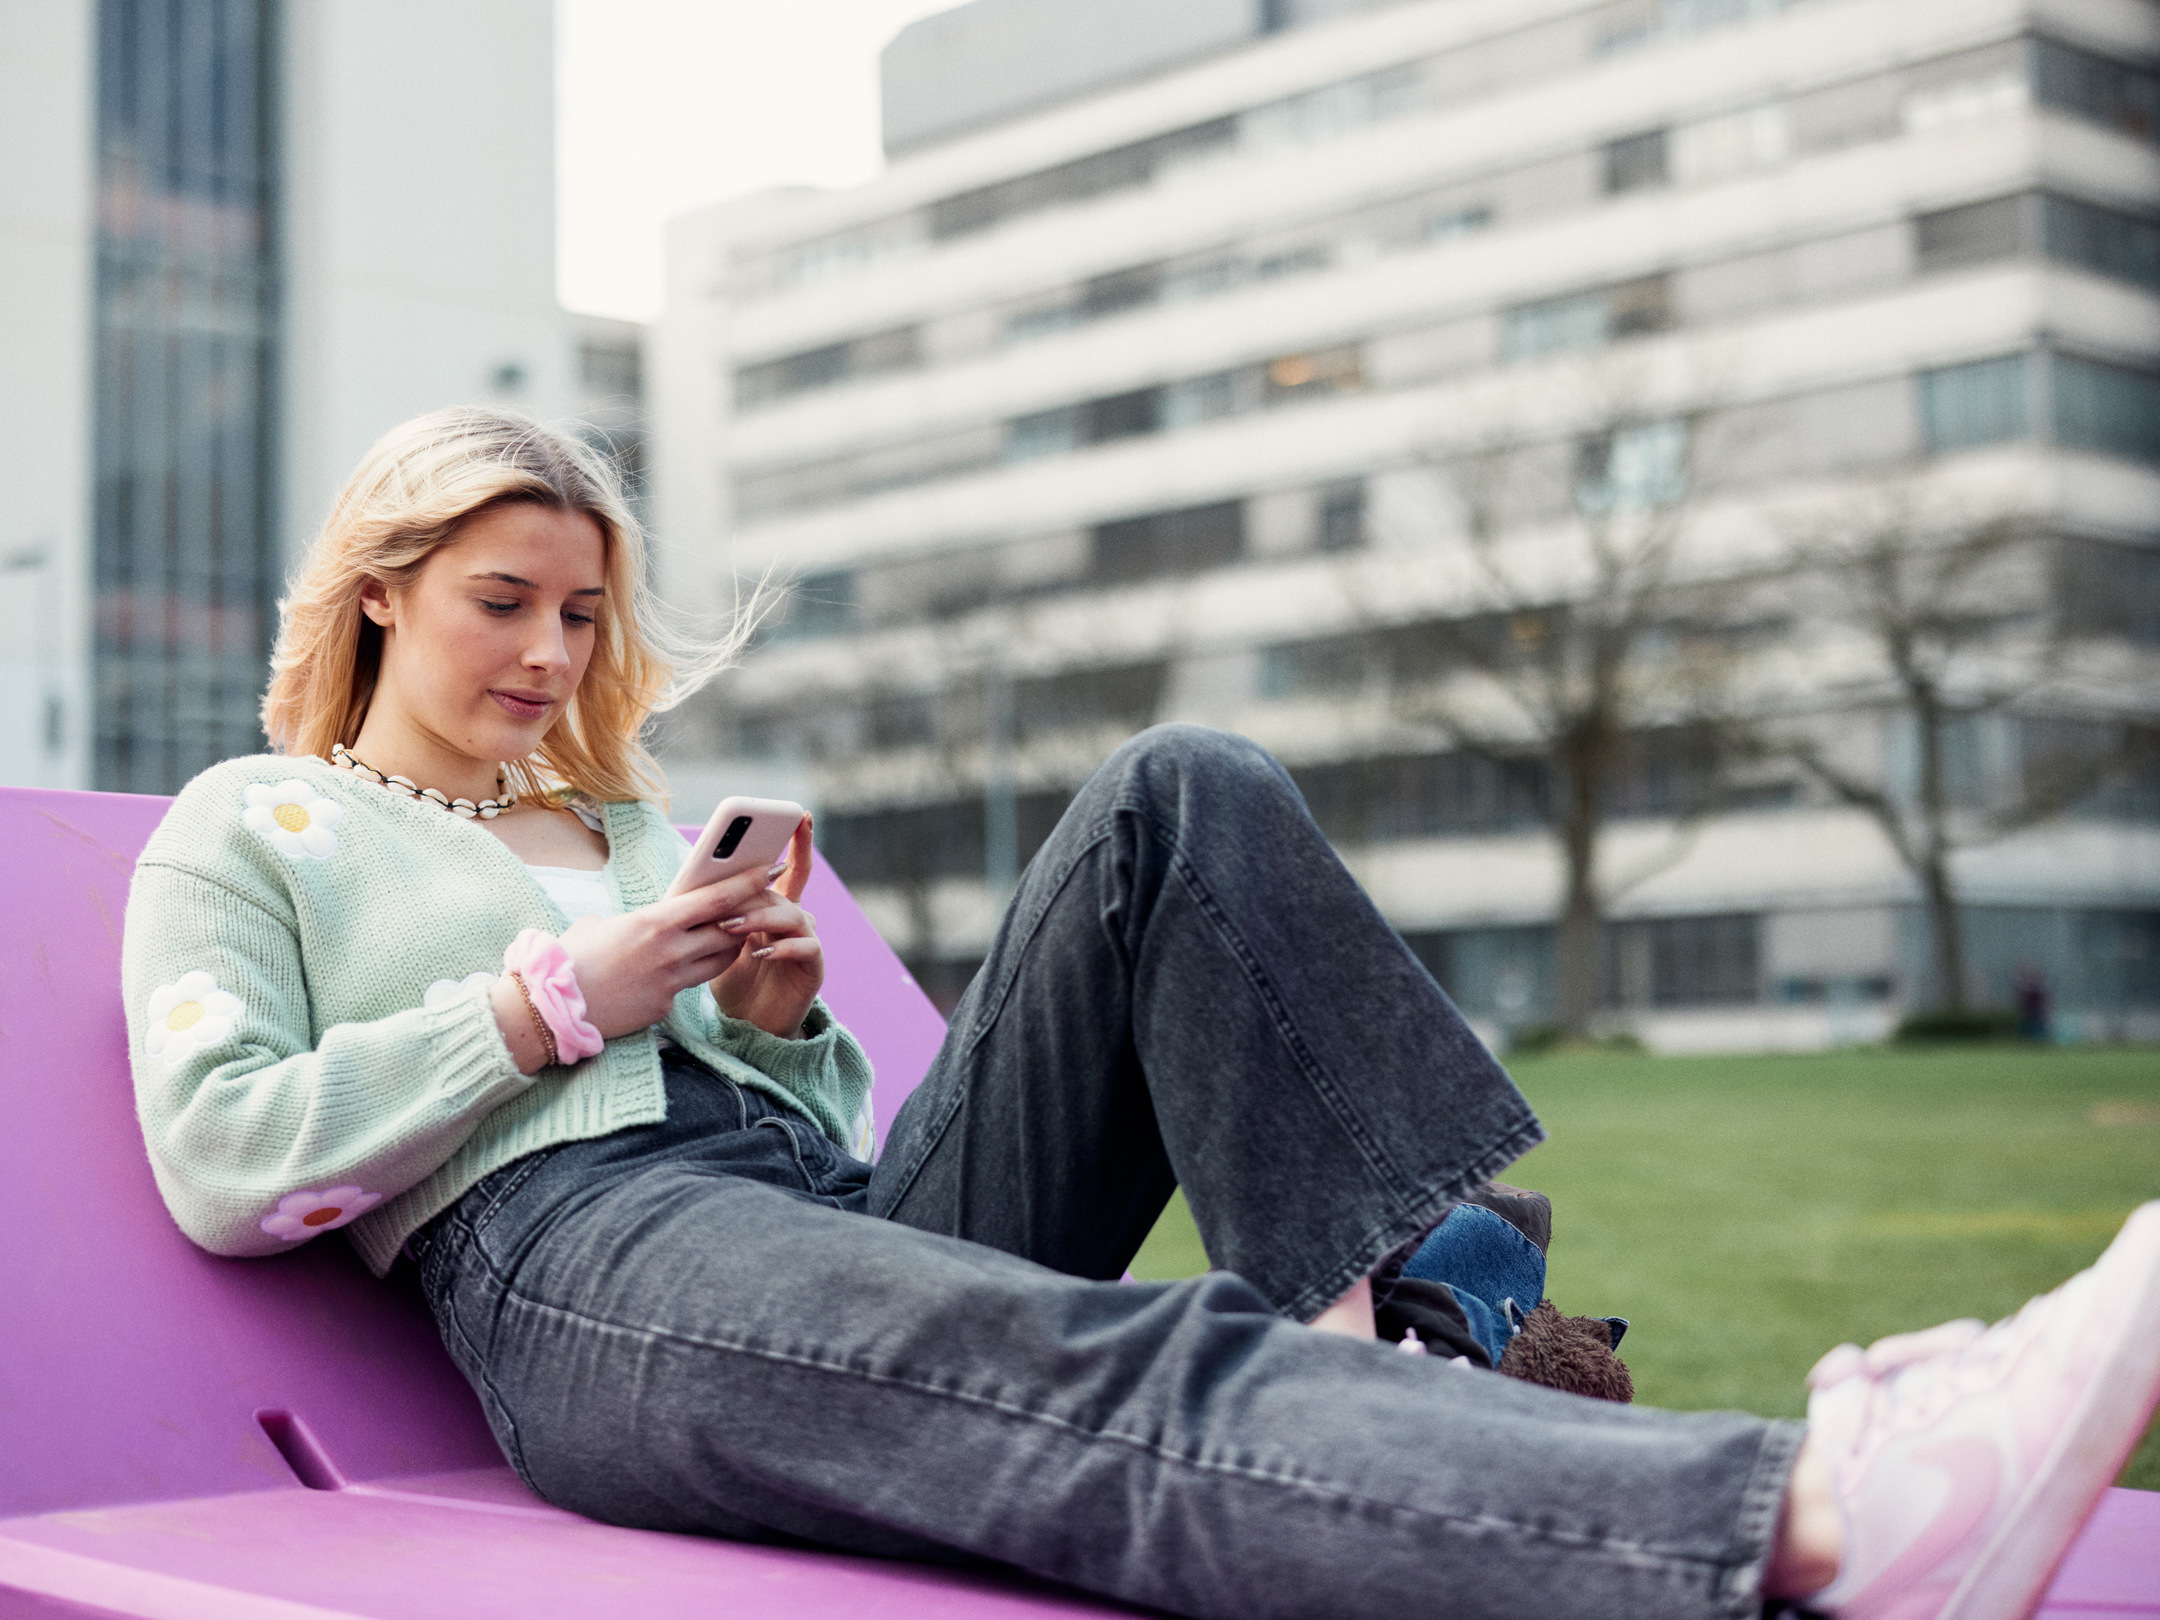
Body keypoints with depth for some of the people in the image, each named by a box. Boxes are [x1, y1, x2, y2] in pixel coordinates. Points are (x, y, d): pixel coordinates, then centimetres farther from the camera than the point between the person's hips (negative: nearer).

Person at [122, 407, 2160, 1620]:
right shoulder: (245, 826, 19)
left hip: (852, 1208, 6)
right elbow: (218, 1162, 1)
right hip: (575, 1269, -6)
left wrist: (780, 1012, 8)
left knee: (1180, 795, -16)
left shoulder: (627, 819, 34)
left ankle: (1399, 1339, -32)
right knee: (1132, 1382, -40)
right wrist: (550, 1003, -2)